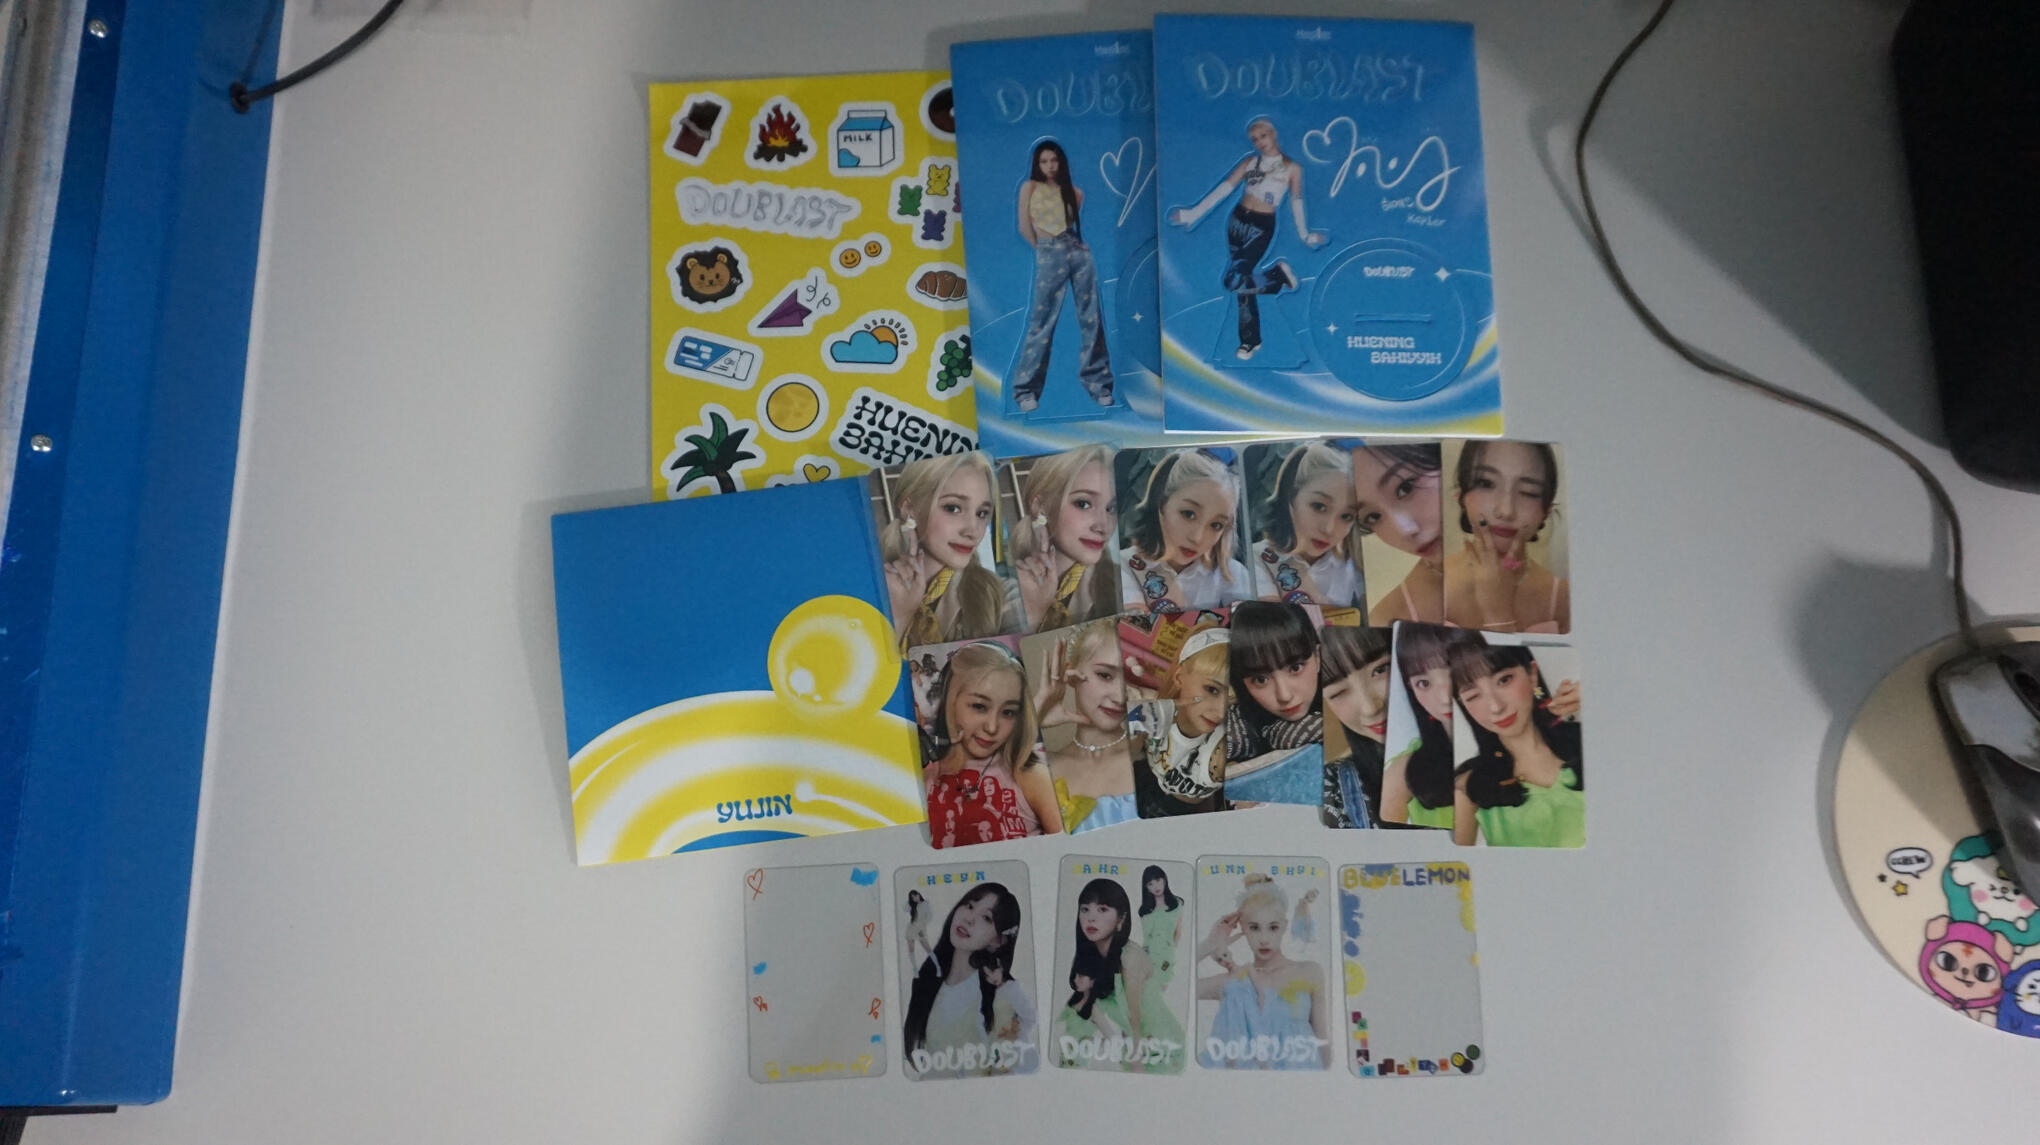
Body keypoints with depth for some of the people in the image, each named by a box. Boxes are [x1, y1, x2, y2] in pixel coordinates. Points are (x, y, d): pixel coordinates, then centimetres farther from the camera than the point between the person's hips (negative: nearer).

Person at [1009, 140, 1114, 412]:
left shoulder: (1073, 191, 14)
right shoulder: (1030, 187, 5)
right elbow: (1025, 227, 2)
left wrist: (1066, 241, 9)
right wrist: (1046, 247, 8)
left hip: (1079, 252, 4)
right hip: (1049, 256, -3)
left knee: (1091, 320, 1)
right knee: (1042, 324, -4)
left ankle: (1098, 383, 7)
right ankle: (1026, 389, 1)